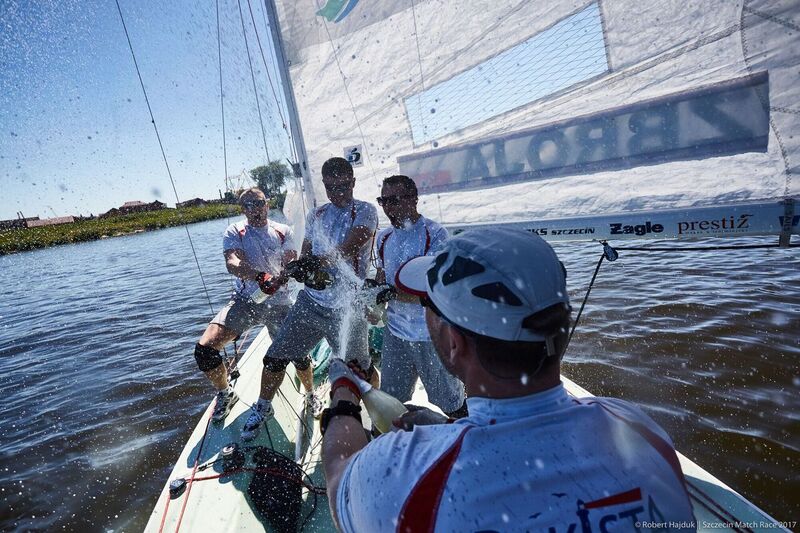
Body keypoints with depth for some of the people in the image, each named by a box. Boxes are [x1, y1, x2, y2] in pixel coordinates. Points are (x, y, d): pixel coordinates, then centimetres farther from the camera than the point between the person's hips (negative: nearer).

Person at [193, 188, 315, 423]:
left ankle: (311, 396, 23)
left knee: (299, 354, -9)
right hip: (245, 301, 0)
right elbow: (232, 263, -18)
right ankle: (225, 394, 14)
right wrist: (259, 277, -39)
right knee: (204, 348, -15)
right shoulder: (235, 232, 1)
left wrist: (282, 277, -33)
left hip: (278, 303, 0)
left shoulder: (283, 232, 5)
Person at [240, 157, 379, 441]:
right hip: (311, 300, 5)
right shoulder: (316, 214, 12)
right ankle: (263, 408, 34)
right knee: (275, 357, 8)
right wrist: (310, 274, -9)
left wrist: (318, 261, -38)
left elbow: (349, 248, -22)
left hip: (347, 307, -4)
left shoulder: (365, 211, -5)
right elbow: (305, 255, 12)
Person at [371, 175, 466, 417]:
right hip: (395, 333, 5)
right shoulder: (383, 237, 6)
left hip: (433, 336, -5)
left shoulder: (435, 235, -14)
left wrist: (391, 293, -30)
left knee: (450, 404, 13)